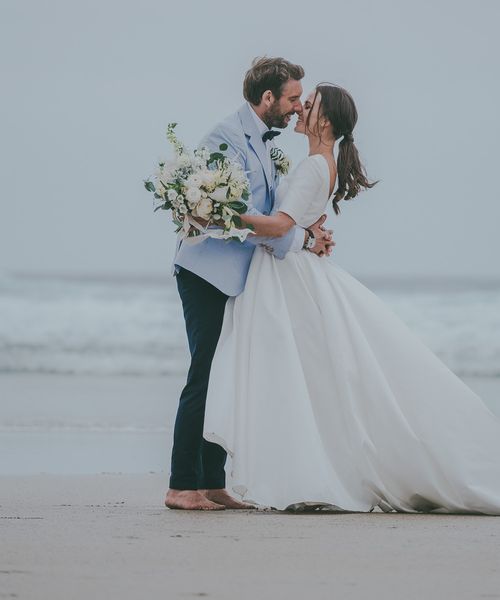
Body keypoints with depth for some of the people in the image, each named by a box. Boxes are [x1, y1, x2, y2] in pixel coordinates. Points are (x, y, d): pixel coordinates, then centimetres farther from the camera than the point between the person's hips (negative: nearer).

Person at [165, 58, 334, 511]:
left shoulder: (264, 143, 17)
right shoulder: (228, 137, -13)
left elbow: (270, 212, 17)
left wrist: (309, 229, -3)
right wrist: (302, 239, -15)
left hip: (236, 277, 10)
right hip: (210, 273, -10)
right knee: (206, 379, -10)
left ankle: (213, 485, 11)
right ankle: (183, 486, -8)